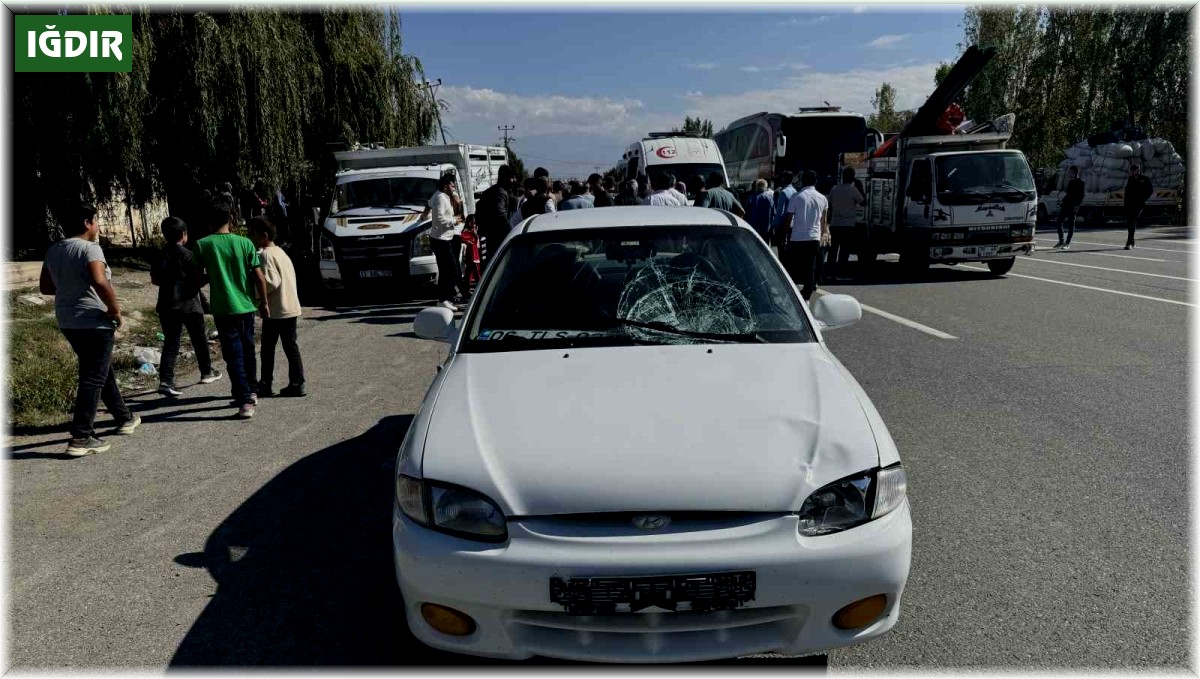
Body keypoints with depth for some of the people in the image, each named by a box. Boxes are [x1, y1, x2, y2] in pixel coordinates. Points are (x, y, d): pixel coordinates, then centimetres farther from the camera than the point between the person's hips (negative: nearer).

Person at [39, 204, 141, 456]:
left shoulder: (53, 251, 10)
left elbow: (45, 287, 17)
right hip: (93, 321, -9)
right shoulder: (89, 248, -15)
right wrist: (115, 310, -17)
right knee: (93, 378, -4)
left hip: (67, 321, 9)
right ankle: (80, 438, -7)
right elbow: (100, 282, -28)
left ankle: (125, 418, 33)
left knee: (103, 371, 21)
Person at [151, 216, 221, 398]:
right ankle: (206, 372, 30)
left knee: (171, 343, 2)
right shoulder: (187, 254, -11)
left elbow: (155, 279, 8)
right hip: (189, 304, -4)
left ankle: (165, 381, -10)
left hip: (167, 305, 4)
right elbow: (198, 279, -13)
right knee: (199, 340, 15)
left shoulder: (161, 255, 4)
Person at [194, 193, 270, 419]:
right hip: (246, 306, 2)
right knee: (248, 350, 20)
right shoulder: (245, 243, -4)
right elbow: (259, 277, -6)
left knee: (234, 355, 1)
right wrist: (264, 301, 6)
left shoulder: (202, 245, -6)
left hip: (223, 309, -2)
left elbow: (198, 279, -4)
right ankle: (251, 391, 32)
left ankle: (245, 401, -6)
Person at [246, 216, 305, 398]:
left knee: (268, 348, 5)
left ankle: (265, 385, 12)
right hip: (291, 308, 8)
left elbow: (272, 282, -22)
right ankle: (297, 384, 8)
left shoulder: (266, 254, -14)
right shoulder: (280, 252, 13)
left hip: (275, 311, -8)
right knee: (291, 347, 8)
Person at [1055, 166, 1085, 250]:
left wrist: (1077, 205, -19)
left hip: (1073, 206, -8)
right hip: (1065, 204, 8)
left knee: (1071, 224, -3)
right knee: (1059, 222, 3)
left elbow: (1081, 196, -10)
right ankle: (1061, 241, 12)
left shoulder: (1080, 183, -5)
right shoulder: (1070, 182, 17)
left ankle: (1067, 243, -2)